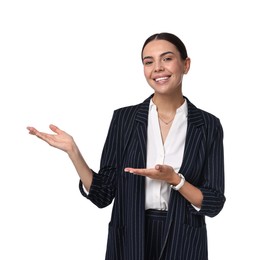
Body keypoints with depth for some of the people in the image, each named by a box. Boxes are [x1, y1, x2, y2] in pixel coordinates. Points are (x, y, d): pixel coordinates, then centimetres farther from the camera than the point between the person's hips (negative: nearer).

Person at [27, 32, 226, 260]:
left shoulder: (208, 125, -5)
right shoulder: (124, 118, -3)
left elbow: (213, 204, -6)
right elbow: (103, 195, -4)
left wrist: (174, 179, -21)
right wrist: (72, 151, -17)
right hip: (129, 240, 1)